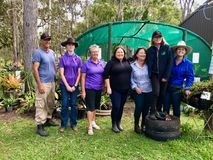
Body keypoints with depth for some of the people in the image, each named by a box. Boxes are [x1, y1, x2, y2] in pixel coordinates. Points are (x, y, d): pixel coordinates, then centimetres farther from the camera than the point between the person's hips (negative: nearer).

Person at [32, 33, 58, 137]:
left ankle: (48, 120, 31)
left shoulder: (52, 52, 12)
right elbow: (35, 69, -15)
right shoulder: (37, 52, -10)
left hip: (52, 82, 8)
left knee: (50, 104, 16)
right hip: (43, 83, -7)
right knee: (41, 105, -3)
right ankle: (40, 126, 4)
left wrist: (55, 80, 15)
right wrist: (39, 84, -20)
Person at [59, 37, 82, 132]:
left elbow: (79, 74, 3)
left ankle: (74, 124, 20)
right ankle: (63, 124, 14)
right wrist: (67, 86, -8)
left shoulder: (78, 59, 3)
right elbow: (61, 73, -4)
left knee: (74, 104, 8)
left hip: (75, 85, 2)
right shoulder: (63, 58, -1)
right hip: (64, 85, -1)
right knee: (65, 105, 1)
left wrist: (75, 86, -3)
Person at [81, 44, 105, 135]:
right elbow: (83, 77, -6)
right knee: (90, 107, -3)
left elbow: (104, 76, 13)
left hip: (99, 88, 5)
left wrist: (104, 87, 9)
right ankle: (90, 126, 4)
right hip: (90, 88, -5)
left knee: (95, 106, 15)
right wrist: (83, 91, -10)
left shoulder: (101, 63, 6)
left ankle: (93, 122, 31)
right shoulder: (86, 63, -6)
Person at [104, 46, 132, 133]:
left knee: (121, 107, 12)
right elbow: (106, 75, -8)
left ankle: (118, 123, 28)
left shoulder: (127, 62, 9)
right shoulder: (111, 62, -5)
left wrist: (131, 86, 11)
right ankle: (114, 125, 14)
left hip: (125, 89, 4)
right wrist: (108, 87, -14)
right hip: (115, 89, -4)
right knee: (116, 107, -4)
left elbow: (130, 74, 17)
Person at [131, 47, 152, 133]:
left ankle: (143, 125, 27)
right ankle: (136, 125, 17)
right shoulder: (132, 65, -1)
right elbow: (131, 79, -1)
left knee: (146, 109, 9)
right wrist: (135, 87, -9)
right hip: (138, 91, -2)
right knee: (139, 108, -4)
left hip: (149, 91, 2)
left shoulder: (148, 65, 1)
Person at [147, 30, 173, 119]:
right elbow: (149, 63, 1)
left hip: (164, 75, 1)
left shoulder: (167, 48, 0)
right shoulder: (150, 50, 4)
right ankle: (152, 112, -8)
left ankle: (159, 111, 23)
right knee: (156, 92, -15)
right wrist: (149, 75, -11)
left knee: (162, 94, 6)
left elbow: (170, 63, -4)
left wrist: (166, 76, -8)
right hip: (154, 74, 0)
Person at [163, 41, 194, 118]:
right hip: (167, 86, 2)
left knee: (176, 108, 10)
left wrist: (187, 88, -14)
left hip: (178, 89, -2)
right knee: (166, 107, 10)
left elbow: (190, 77, -5)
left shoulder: (188, 63, -4)